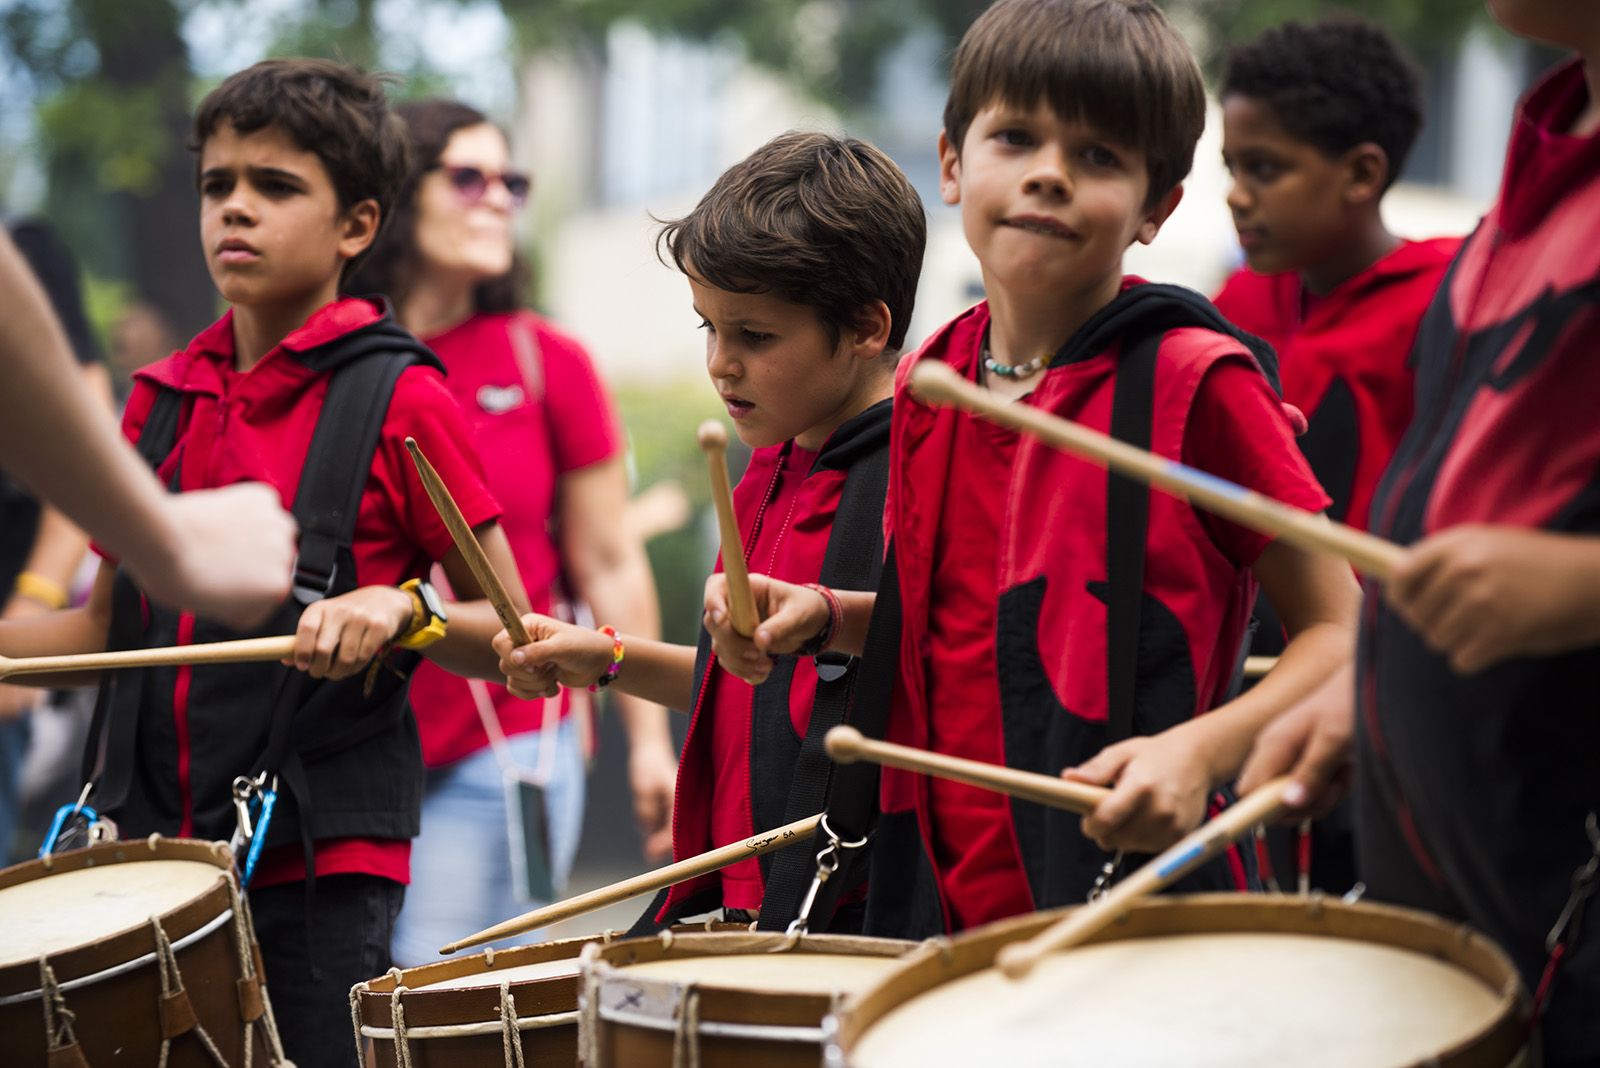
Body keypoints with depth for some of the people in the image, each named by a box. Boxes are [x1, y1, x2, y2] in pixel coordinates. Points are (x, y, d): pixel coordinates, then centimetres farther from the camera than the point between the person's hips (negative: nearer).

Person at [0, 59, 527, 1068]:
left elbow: (512, 639, -2)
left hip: (324, 861, -5)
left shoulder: (399, 400, -5)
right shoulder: (162, 400, 11)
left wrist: (402, 610, -20)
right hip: (155, 850, 5)